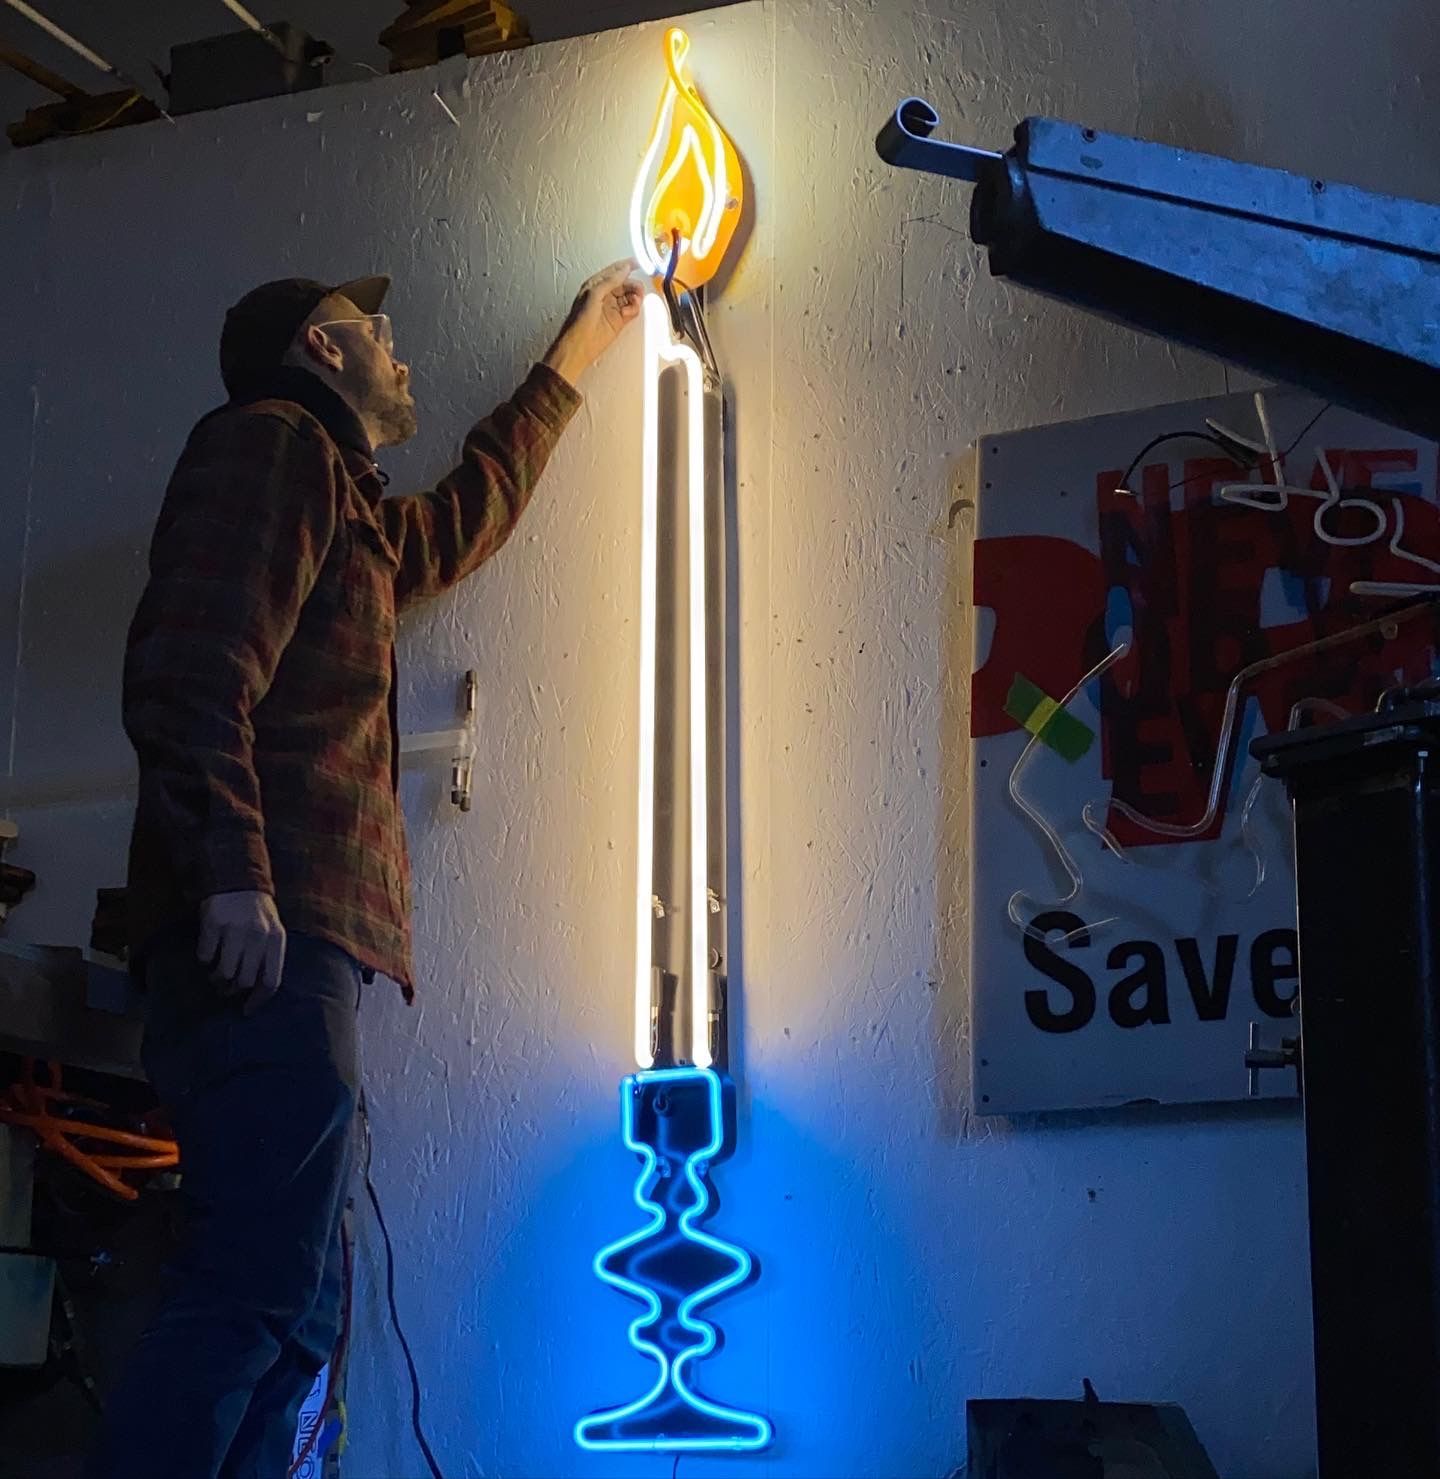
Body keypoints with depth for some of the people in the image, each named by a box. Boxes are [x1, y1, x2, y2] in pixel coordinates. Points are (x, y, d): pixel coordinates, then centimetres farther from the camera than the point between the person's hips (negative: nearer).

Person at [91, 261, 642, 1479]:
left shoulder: (351, 517, 33)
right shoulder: (269, 441, 4)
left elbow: (468, 516, 54)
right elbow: (191, 671, -11)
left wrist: (576, 353, 62)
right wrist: (234, 872, -23)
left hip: (291, 941, 10)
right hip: (266, 929, -10)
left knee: (292, 1316, 3)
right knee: (260, 1294, -20)